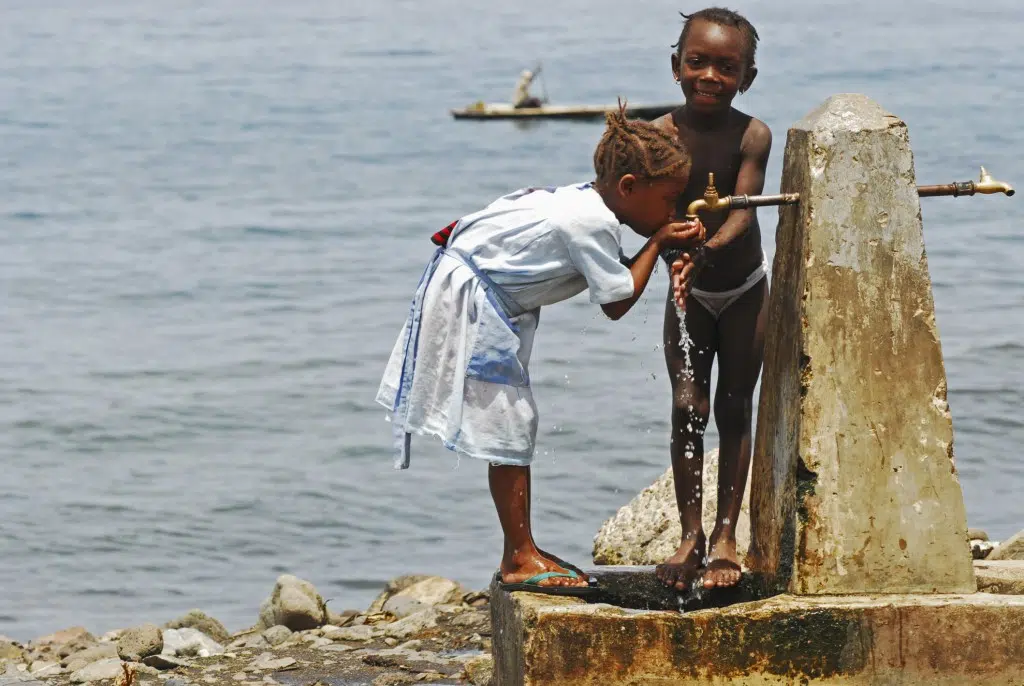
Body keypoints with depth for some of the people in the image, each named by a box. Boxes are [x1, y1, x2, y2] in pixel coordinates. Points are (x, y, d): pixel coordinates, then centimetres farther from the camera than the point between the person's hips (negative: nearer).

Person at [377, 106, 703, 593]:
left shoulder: (585, 202, 4)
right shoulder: (592, 223, -24)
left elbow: (611, 274, 8)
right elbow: (617, 301, -17)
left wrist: (664, 242, -4)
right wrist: (657, 243, -9)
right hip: (468, 301, -11)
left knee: (515, 422, 12)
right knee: (507, 424, -9)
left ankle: (520, 553, 17)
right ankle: (521, 558, -7)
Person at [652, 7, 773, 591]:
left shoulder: (752, 136, -20)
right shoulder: (661, 135, -15)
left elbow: (744, 211, -29)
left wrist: (708, 249, -47)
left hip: (744, 290, -1)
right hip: (688, 291, 1)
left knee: (735, 408, 5)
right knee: (688, 408, -2)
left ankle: (726, 535, 11)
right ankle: (691, 535, 4)